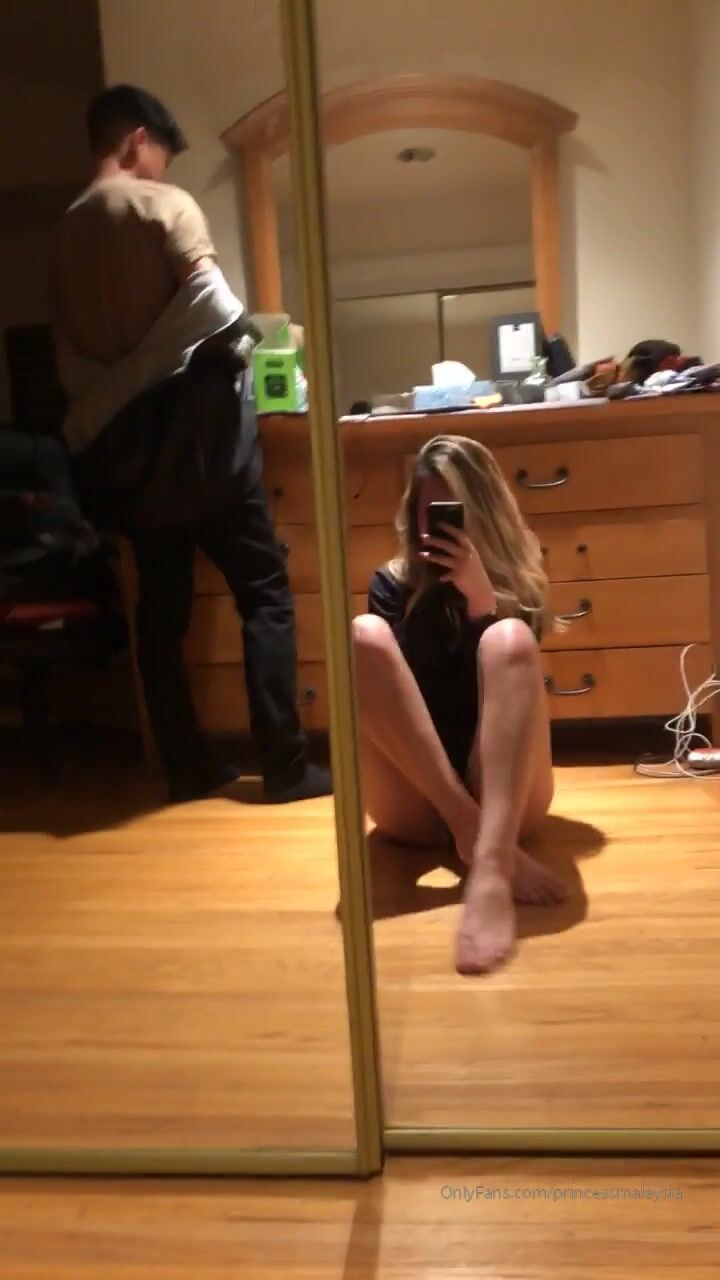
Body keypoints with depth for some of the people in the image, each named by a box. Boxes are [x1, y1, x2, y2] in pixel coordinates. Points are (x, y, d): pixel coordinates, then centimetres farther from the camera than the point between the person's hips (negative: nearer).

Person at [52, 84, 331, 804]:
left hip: (123, 437, 7)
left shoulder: (68, 229, 15)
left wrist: (101, 414, 16)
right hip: (192, 424, -6)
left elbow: (70, 354, 12)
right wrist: (242, 341, 3)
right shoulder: (164, 204, -4)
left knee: (161, 606, 9)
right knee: (264, 591, -2)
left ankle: (187, 768, 13)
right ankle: (284, 766, -3)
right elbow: (213, 307, -16)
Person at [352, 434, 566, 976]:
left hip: (503, 792, 0)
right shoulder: (394, 583, 12)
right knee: (365, 635, -20)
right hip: (415, 803, 1)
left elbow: (508, 665, -4)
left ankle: (490, 870, -50)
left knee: (510, 639, -27)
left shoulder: (516, 577, 12)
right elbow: (389, 671, 0)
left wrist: (481, 598, -15)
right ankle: (476, 832, -32)